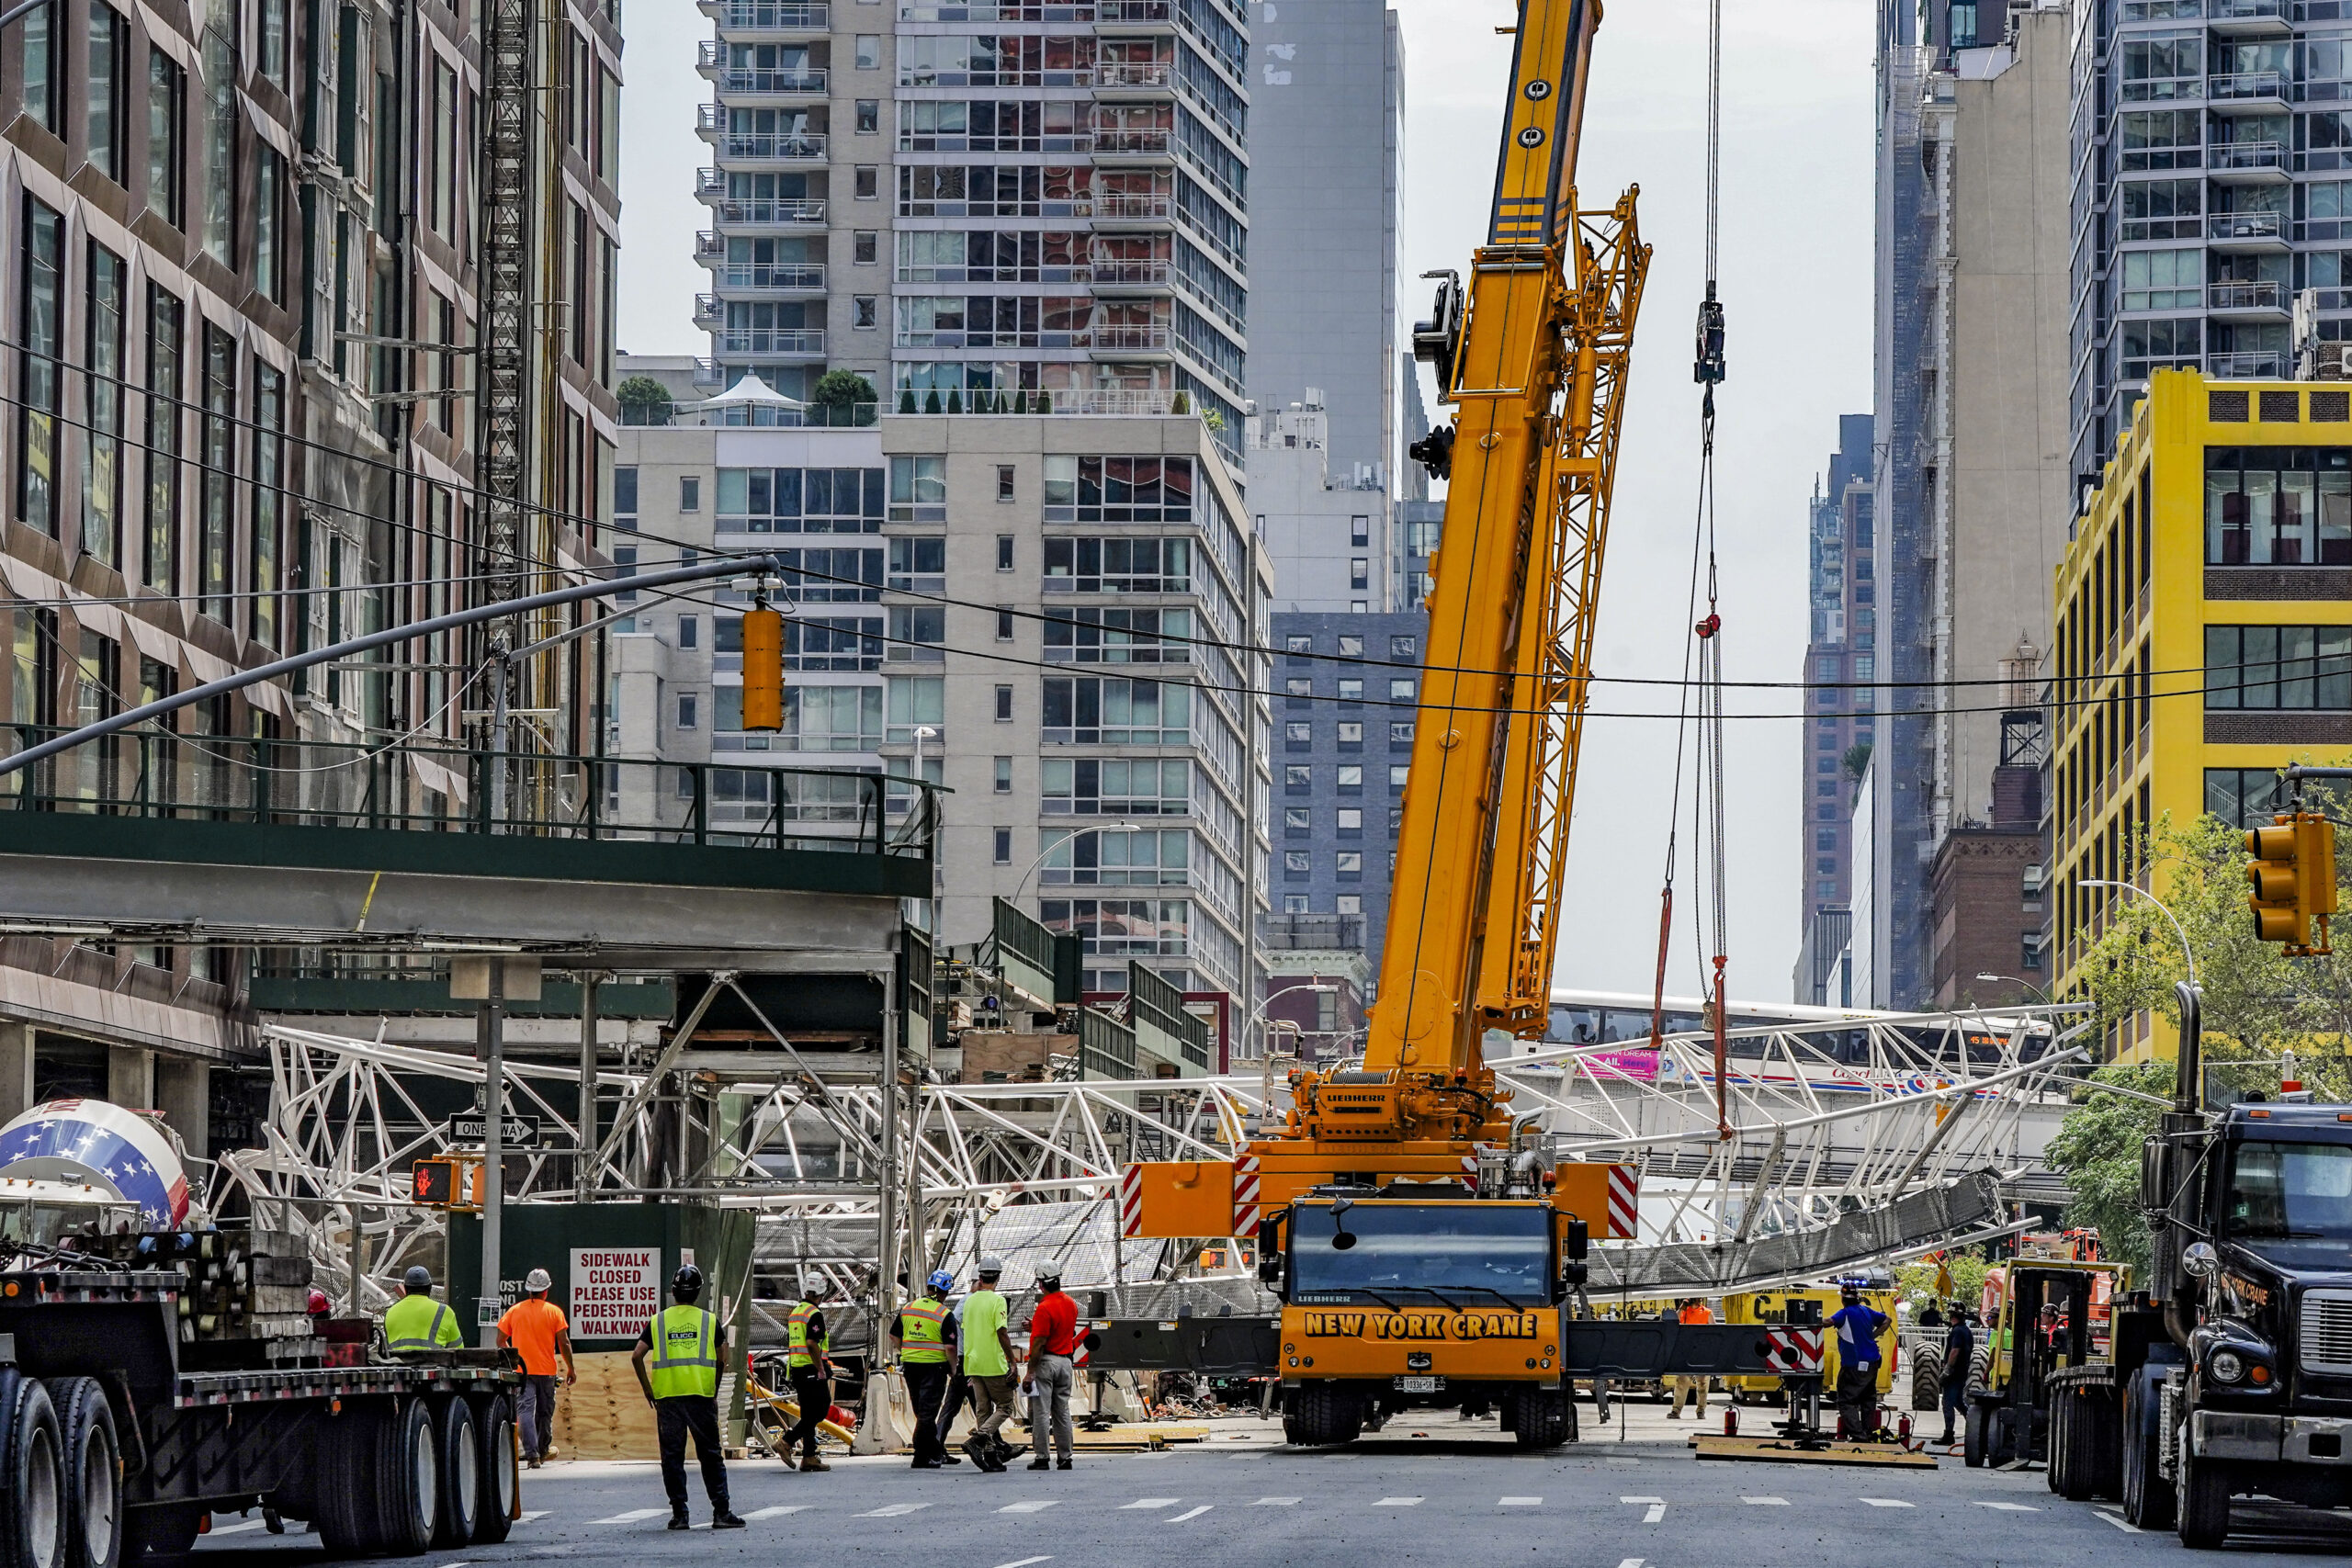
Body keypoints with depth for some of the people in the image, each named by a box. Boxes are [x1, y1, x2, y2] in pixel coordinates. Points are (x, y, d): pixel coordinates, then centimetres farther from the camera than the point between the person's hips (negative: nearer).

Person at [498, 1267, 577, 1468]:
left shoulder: (514, 1311, 4)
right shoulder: (554, 1312, -1)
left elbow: (501, 1340, 6)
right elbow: (564, 1342, -4)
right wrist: (571, 1368, 6)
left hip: (520, 1370, 0)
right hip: (546, 1370, 0)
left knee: (525, 1411, -7)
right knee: (545, 1412, 15)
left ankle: (532, 1453, -20)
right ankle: (543, 1450, 29)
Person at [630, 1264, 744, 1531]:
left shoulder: (658, 1322, 6)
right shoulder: (709, 1321, 5)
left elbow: (636, 1356, 0)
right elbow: (722, 1359, 5)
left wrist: (647, 1389, 10)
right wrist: (715, 1392, 16)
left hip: (667, 1398, 1)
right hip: (701, 1396, -1)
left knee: (672, 1456, 6)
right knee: (711, 1456, 4)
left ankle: (679, 1514, 4)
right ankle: (721, 1512, 0)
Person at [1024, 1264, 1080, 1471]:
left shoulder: (1045, 1308, -17)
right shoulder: (1071, 1304, 8)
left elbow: (1039, 1343, -19)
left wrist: (1030, 1372, -16)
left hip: (1046, 1362, -7)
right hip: (1066, 1362, 7)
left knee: (1041, 1412, -3)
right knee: (1062, 1412, 11)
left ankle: (1041, 1457, -5)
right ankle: (1064, 1457, 11)